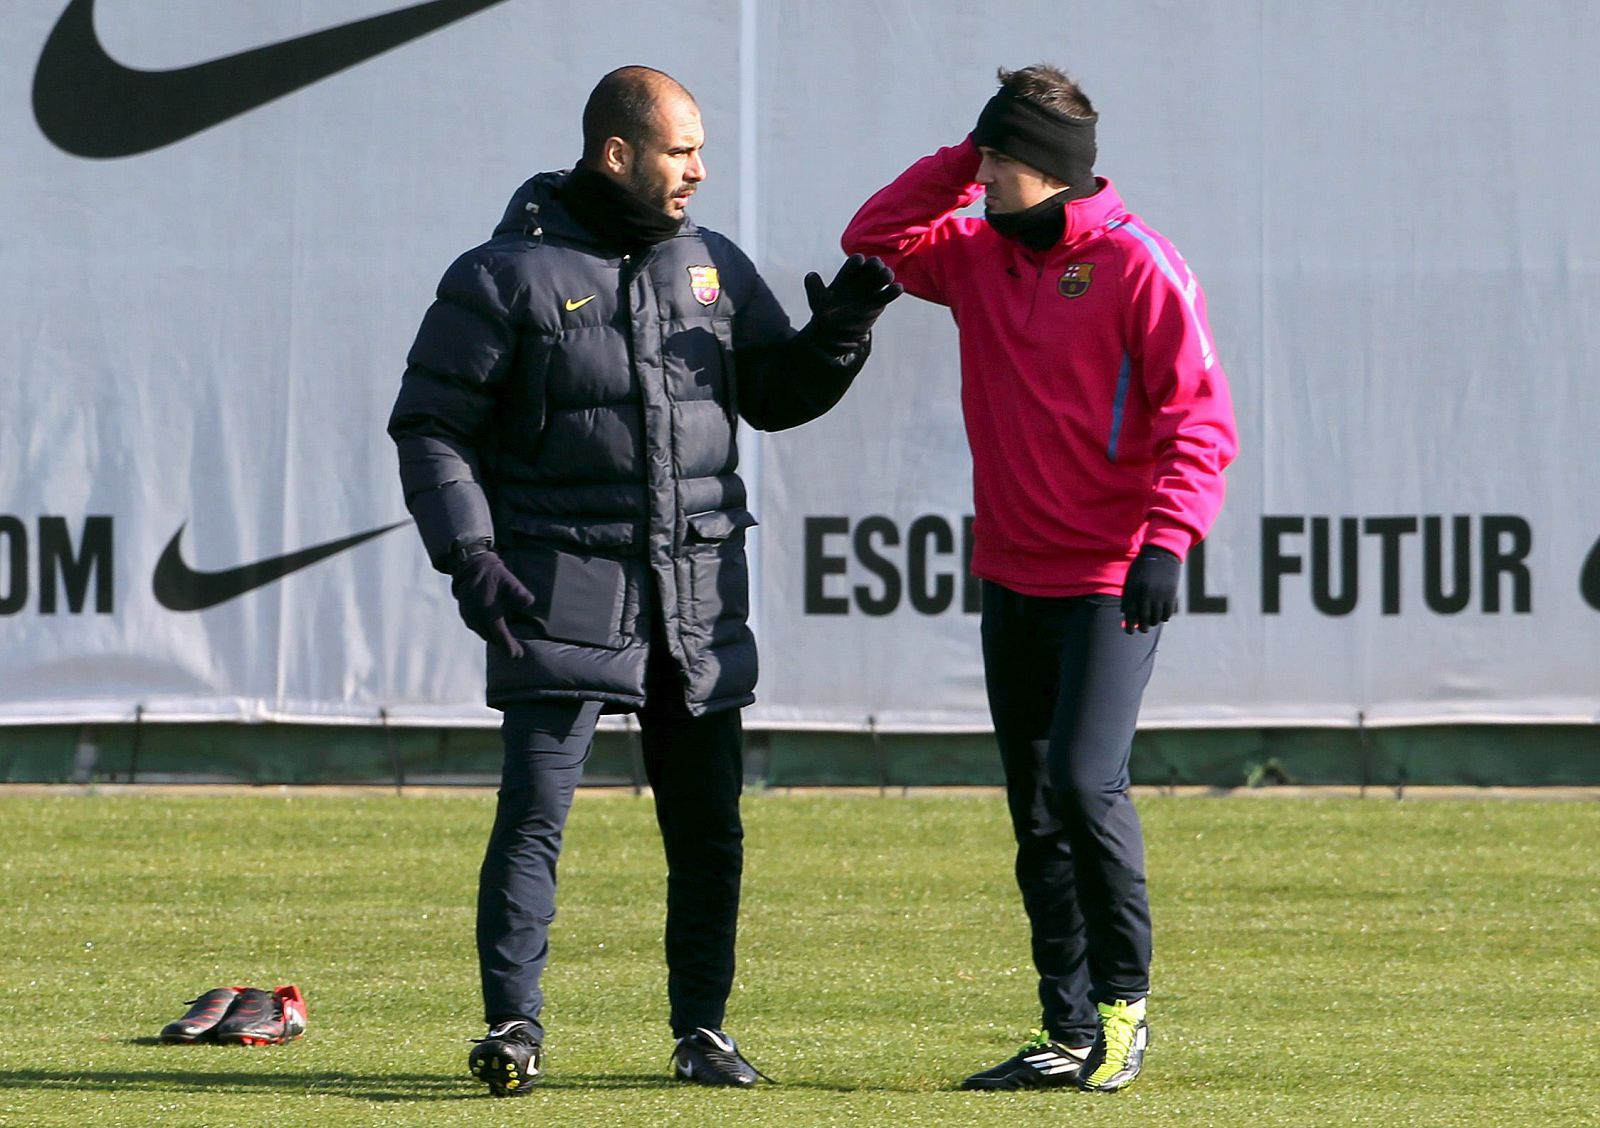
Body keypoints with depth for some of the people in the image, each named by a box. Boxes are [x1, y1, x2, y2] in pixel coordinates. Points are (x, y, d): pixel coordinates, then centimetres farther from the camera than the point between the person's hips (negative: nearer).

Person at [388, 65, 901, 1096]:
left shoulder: (715, 267, 11)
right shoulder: (509, 276, -5)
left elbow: (778, 397, 17)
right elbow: (432, 425, -4)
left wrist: (840, 333, -2)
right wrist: (469, 553, -14)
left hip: (702, 598, 5)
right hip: (565, 589, -5)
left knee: (709, 825, 8)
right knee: (535, 813, -11)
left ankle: (703, 1027, 18)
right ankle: (514, 1028, -8)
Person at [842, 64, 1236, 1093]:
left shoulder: (1138, 266, -11)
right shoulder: (979, 256, 10)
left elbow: (1200, 421, -14)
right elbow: (876, 238, 19)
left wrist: (1167, 541, -25)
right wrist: (958, 162, 7)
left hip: (1111, 583, -7)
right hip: (1011, 579, 7)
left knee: (1084, 782, -20)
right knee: (1037, 815, 8)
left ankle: (1124, 1001, -4)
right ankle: (1071, 1034, 13)